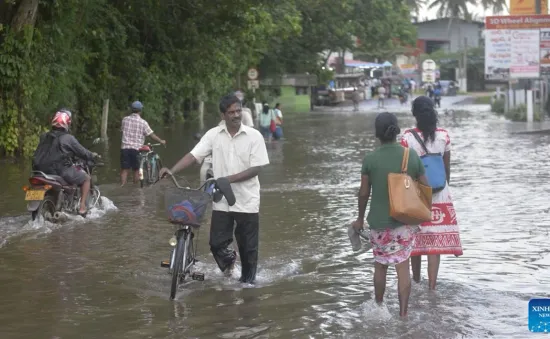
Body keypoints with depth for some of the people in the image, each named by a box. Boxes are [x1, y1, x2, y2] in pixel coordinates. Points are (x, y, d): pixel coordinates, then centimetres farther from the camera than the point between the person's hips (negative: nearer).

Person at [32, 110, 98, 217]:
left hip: (43, 170, 7)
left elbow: (38, 154, 22)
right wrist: (93, 155, 18)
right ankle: (82, 207, 4)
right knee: (86, 178, 12)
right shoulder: (68, 138, -10)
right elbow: (82, 152, -4)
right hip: (62, 171, -6)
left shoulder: (44, 137, 8)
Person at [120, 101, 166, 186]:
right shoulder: (143, 122, -5)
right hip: (136, 148, -2)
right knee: (136, 170, 11)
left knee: (124, 169, 4)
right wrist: (161, 141, 15)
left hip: (125, 148, 2)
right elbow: (152, 135, 0)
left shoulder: (125, 119, 2)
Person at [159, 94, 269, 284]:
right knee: (216, 243, -1)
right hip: (221, 200, 2)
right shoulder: (213, 135, 0)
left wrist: (229, 179, -19)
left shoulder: (254, 136, -6)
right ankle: (228, 259, 33)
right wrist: (172, 171, -22)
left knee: (248, 247, 7)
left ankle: (247, 281, 29)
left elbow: (257, 168, -10)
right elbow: (194, 155, -7)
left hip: (247, 201, -1)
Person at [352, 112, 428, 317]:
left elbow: (364, 193, -5)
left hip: (380, 222, -1)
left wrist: (360, 218, 10)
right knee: (403, 266, 7)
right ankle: (403, 314, 4)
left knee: (380, 265, 17)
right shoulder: (412, 156, -5)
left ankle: (379, 307, 31)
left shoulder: (370, 159, -11)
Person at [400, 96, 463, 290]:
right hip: (439, 195, 1)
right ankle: (431, 287, -3)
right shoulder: (443, 136, -3)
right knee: (435, 243, 2)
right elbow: (447, 168, 5)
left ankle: (417, 282, 30)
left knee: (416, 240, 15)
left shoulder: (408, 137, -10)